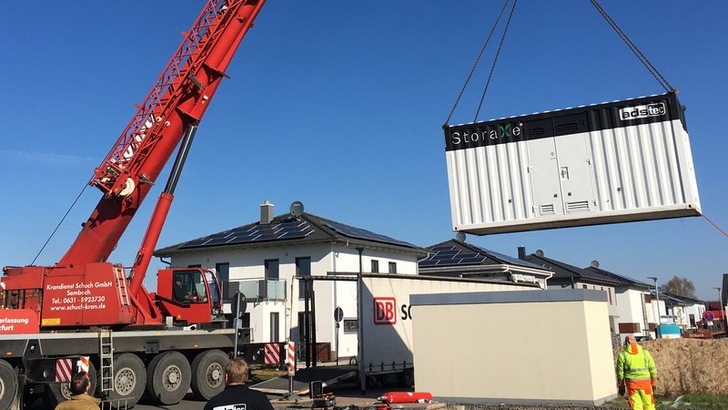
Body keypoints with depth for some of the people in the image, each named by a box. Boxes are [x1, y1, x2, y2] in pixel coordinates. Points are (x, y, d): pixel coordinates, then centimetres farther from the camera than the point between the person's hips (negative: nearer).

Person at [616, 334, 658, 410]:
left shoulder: (622, 354, -1)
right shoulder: (645, 352, 5)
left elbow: (620, 371, 0)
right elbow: (652, 368, 6)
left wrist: (621, 385, 10)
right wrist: (653, 383, 15)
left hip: (632, 383, -2)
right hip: (645, 382, 2)